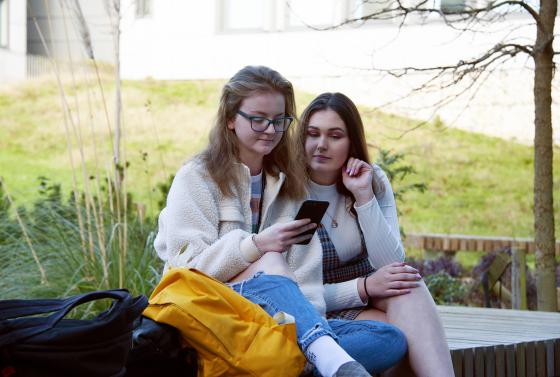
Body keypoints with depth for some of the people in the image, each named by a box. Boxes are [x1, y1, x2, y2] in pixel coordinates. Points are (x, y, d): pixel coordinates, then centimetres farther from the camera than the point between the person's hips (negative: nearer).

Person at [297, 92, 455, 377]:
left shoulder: (374, 181, 0)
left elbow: (392, 265, -11)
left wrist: (364, 197, -20)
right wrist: (364, 287, -26)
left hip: (373, 300, 3)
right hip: (324, 312, -3)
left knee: (407, 284, -31)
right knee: (404, 335, -32)